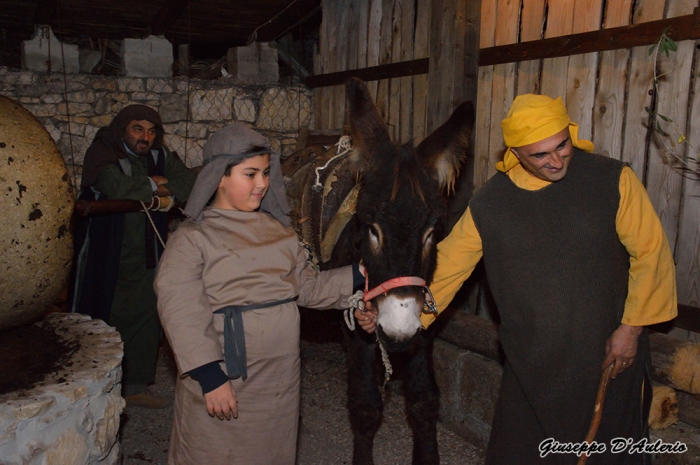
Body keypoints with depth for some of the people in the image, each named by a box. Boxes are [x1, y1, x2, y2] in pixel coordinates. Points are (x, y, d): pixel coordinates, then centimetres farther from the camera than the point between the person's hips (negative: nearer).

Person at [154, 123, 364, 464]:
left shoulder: (277, 229, 8)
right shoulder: (192, 238, -9)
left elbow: (306, 287, 10)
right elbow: (181, 314, -16)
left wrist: (357, 275, -2)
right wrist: (210, 378, -21)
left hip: (281, 379, 5)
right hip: (224, 379, -5)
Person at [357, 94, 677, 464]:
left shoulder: (612, 180, -10)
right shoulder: (489, 204, -7)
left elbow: (650, 253, -5)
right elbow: (445, 268, -6)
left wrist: (631, 327, -7)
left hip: (608, 358, -1)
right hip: (530, 364, 1)